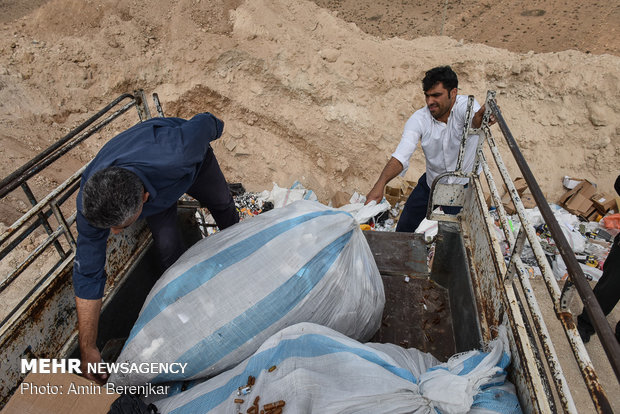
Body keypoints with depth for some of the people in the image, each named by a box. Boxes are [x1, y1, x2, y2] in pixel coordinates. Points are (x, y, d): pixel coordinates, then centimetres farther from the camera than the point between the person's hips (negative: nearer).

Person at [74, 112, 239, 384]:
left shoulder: (176, 153, -52)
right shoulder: (91, 205, -38)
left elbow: (204, 122, -29)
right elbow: (87, 276, -27)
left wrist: (215, 127, -2)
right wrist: (88, 349, -21)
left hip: (194, 162, 0)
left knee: (222, 204, 21)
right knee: (169, 248, -8)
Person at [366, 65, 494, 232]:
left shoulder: (465, 105, -23)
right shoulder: (419, 119, -19)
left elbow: (475, 122, -48)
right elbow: (401, 156, -30)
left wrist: (480, 118, -74)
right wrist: (380, 184, -47)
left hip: (464, 185, -2)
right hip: (431, 182, 3)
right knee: (403, 229, 11)